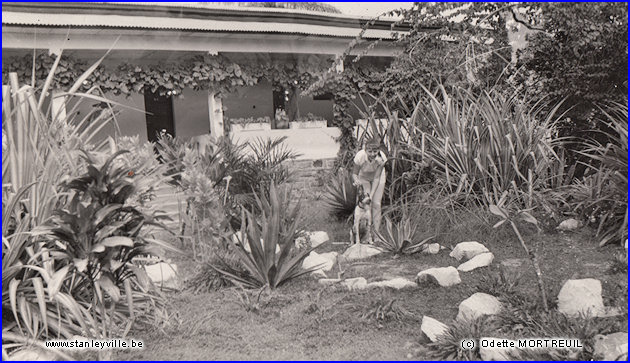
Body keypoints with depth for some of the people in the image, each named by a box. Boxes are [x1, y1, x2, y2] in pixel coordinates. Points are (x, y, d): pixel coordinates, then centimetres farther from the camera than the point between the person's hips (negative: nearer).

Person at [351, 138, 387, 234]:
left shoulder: (381, 158, -35)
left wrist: (371, 195, -37)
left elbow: (377, 178, -28)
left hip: (378, 177, 0)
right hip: (363, 178, 0)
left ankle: (376, 231, 5)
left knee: (376, 203, -5)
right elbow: (354, 173, -21)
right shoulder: (360, 156, -36)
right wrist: (356, 180, -45)